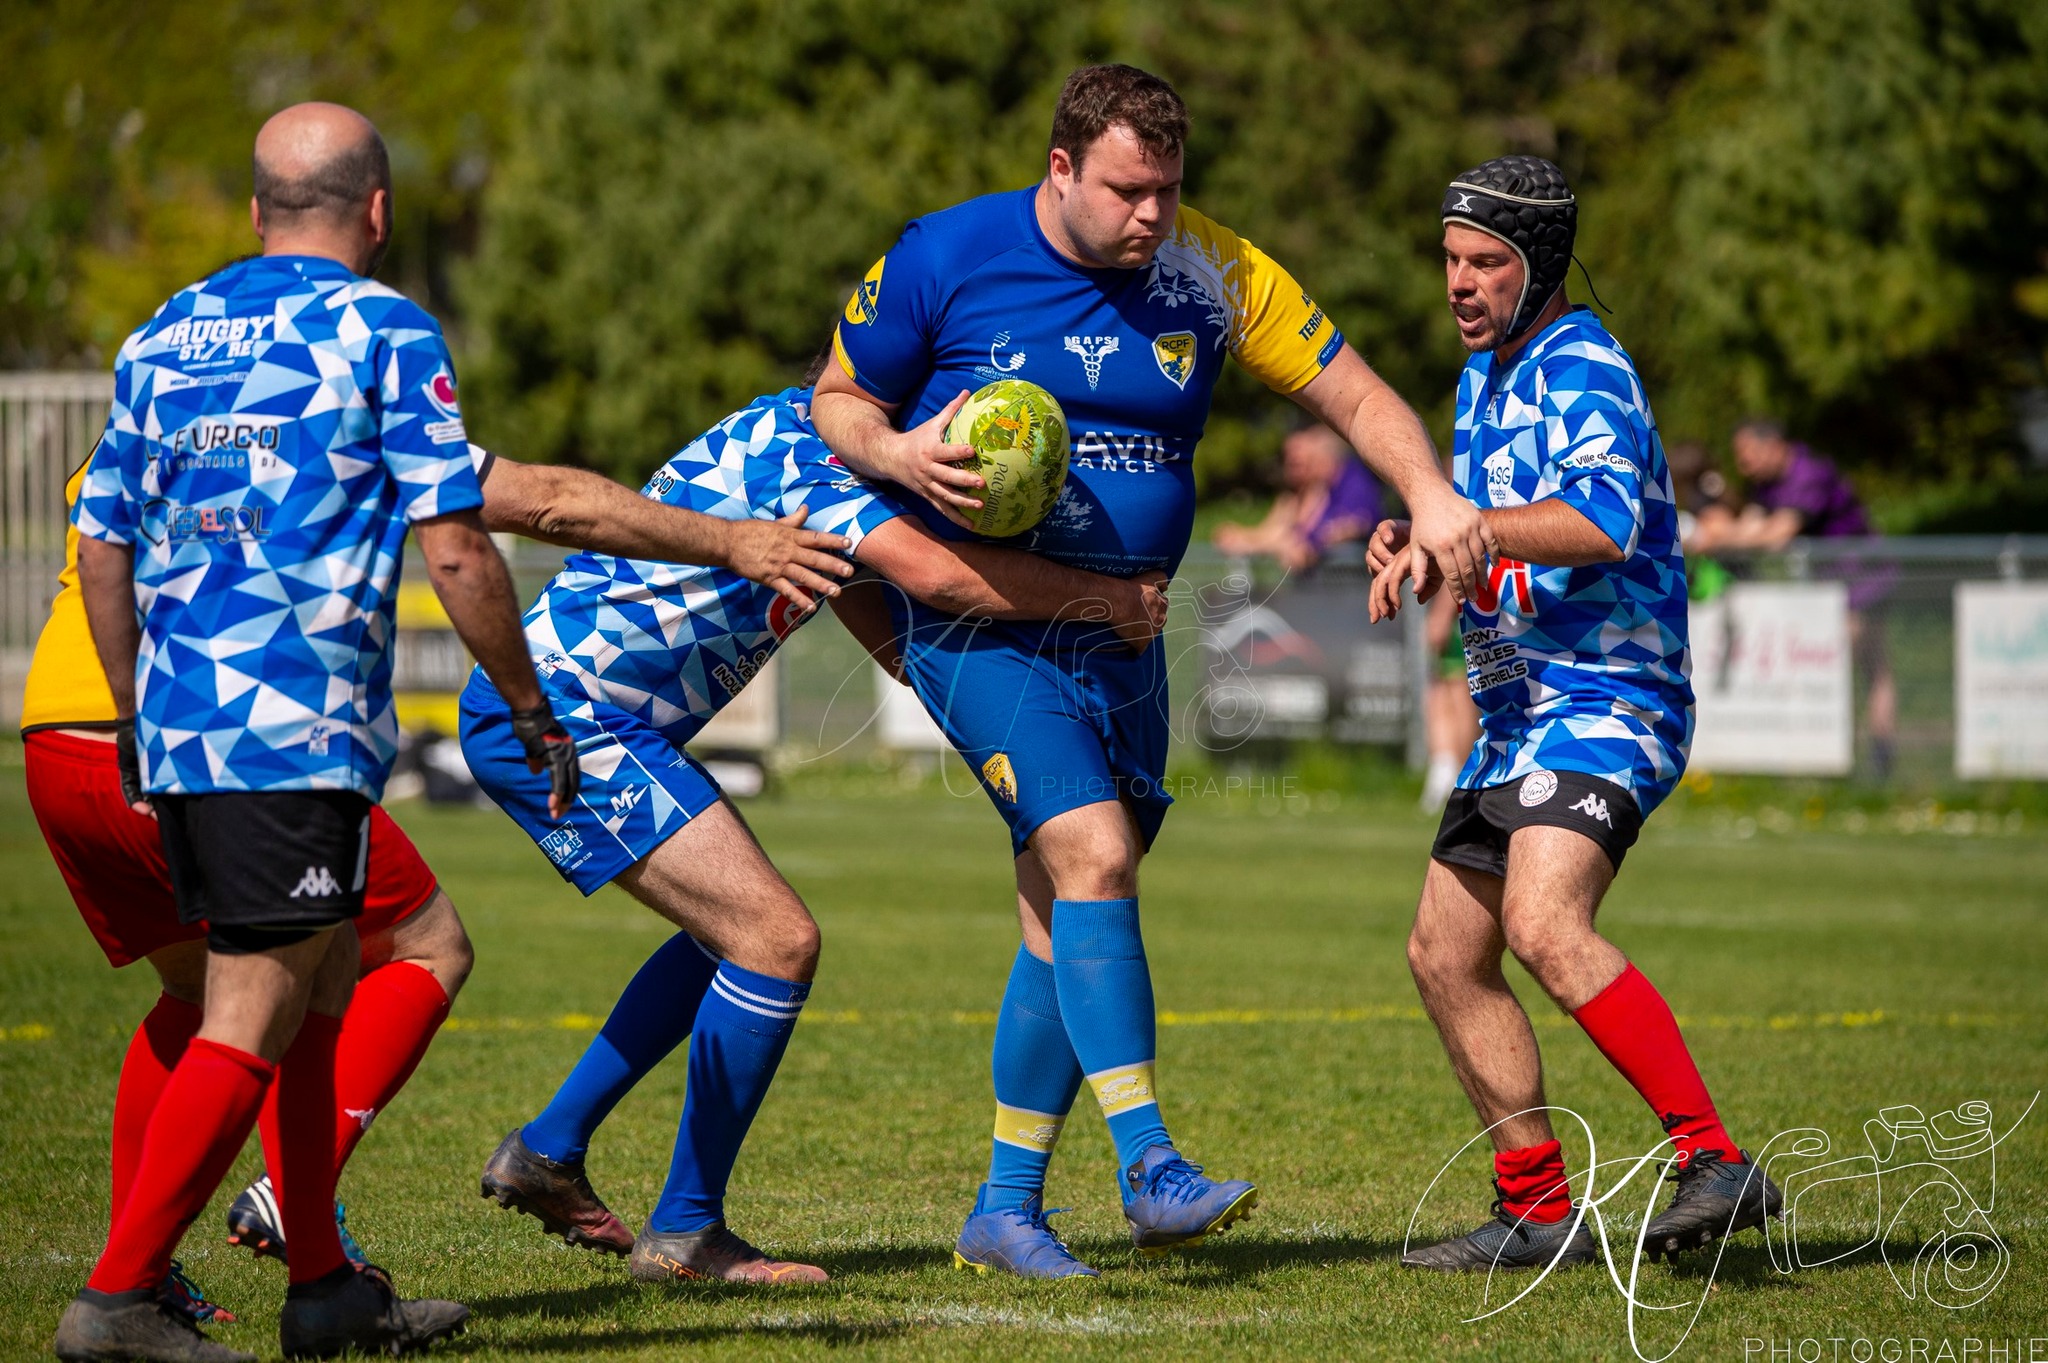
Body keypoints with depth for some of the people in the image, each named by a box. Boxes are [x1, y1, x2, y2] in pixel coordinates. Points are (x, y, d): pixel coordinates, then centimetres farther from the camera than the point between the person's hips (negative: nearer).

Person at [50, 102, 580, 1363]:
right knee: (251, 1024, -6)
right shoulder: (383, 333, -4)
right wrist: (534, 715, 2)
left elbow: (102, 548, 16)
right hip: (300, 737, -7)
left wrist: (137, 721, 27)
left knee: (321, 978, 18)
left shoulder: (165, 336, 14)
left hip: (178, 731, 7)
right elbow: (455, 554, -9)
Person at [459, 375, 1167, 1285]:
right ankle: (686, 1233, -3)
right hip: (557, 718, -11)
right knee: (777, 941, -12)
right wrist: (1104, 599, -16)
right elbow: (934, 574, -28)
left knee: (735, 930, 23)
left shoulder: (813, 455, 17)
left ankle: (547, 1152, 27)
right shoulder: (791, 439, -15)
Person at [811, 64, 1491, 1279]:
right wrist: (898, 454, -18)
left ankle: (1006, 1209, 16)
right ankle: (1149, 1166, -24)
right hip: (978, 620, -4)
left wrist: (1431, 497, -15)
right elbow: (838, 399, 3)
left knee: (1069, 917, 6)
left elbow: (1354, 394, 2)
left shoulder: (1214, 275, -1)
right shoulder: (945, 259, -7)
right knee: (1093, 854, -22)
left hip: (1122, 631, 5)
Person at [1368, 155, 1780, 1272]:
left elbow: (1603, 521, -31)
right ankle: (1538, 1212, 16)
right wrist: (1413, 543, 9)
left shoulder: (1586, 371, -13)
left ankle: (1715, 1163, -30)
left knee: (1545, 927, -29)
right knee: (1444, 958, 9)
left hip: (1607, 699, -10)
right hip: (1520, 711, 10)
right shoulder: (1485, 375, 17)